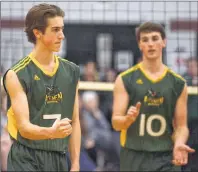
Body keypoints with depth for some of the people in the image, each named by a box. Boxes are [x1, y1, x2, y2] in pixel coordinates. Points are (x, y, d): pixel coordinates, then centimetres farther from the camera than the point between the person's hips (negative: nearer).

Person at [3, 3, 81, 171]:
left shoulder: (71, 72, 8)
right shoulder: (17, 75, -8)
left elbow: (74, 122, 11)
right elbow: (24, 127, -15)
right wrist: (51, 132, -33)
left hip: (60, 158, 5)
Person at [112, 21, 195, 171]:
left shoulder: (178, 83, 6)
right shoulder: (125, 80, 0)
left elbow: (181, 125, 8)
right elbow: (116, 123, -3)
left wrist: (178, 144, -13)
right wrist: (129, 119, -25)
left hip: (167, 158, 1)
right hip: (134, 158, -1)